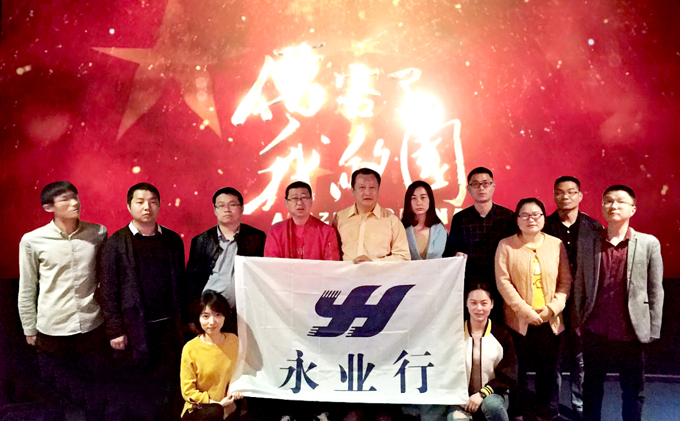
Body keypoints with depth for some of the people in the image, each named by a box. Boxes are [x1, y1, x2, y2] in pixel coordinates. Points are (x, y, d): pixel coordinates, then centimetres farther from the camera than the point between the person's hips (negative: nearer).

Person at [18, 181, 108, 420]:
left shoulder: (98, 233, -3)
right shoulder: (32, 241, -8)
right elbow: (26, 290, 2)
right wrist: (29, 330, 7)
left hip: (92, 326, 1)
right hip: (53, 330, -1)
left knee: (95, 392, 13)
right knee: (61, 391, 13)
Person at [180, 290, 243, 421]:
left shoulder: (233, 340, -1)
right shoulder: (191, 348, -13)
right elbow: (188, 391, -8)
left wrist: (236, 389, -7)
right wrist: (217, 403, -14)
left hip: (227, 407, 4)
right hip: (197, 409, -4)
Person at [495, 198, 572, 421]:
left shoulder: (556, 244, 4)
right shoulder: (506, 245, -2)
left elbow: (566, 280, 3)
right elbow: (503, 281, -8)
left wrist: (552, 308, -9)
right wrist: (525, 310, -14)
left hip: (549, 321, 2)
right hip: (518, 320, -1)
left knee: (547, 371, 9)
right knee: (517, 371, 7)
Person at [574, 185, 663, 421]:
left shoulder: (649, 244, -1)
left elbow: (655, 291, 0)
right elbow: (579, 288, 3)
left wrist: (653, 331, -2)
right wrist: (579, 323, 1)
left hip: (631, 335, -1)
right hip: (595, 333, 1)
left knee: (633, 392, 12)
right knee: (591, 390, 14)